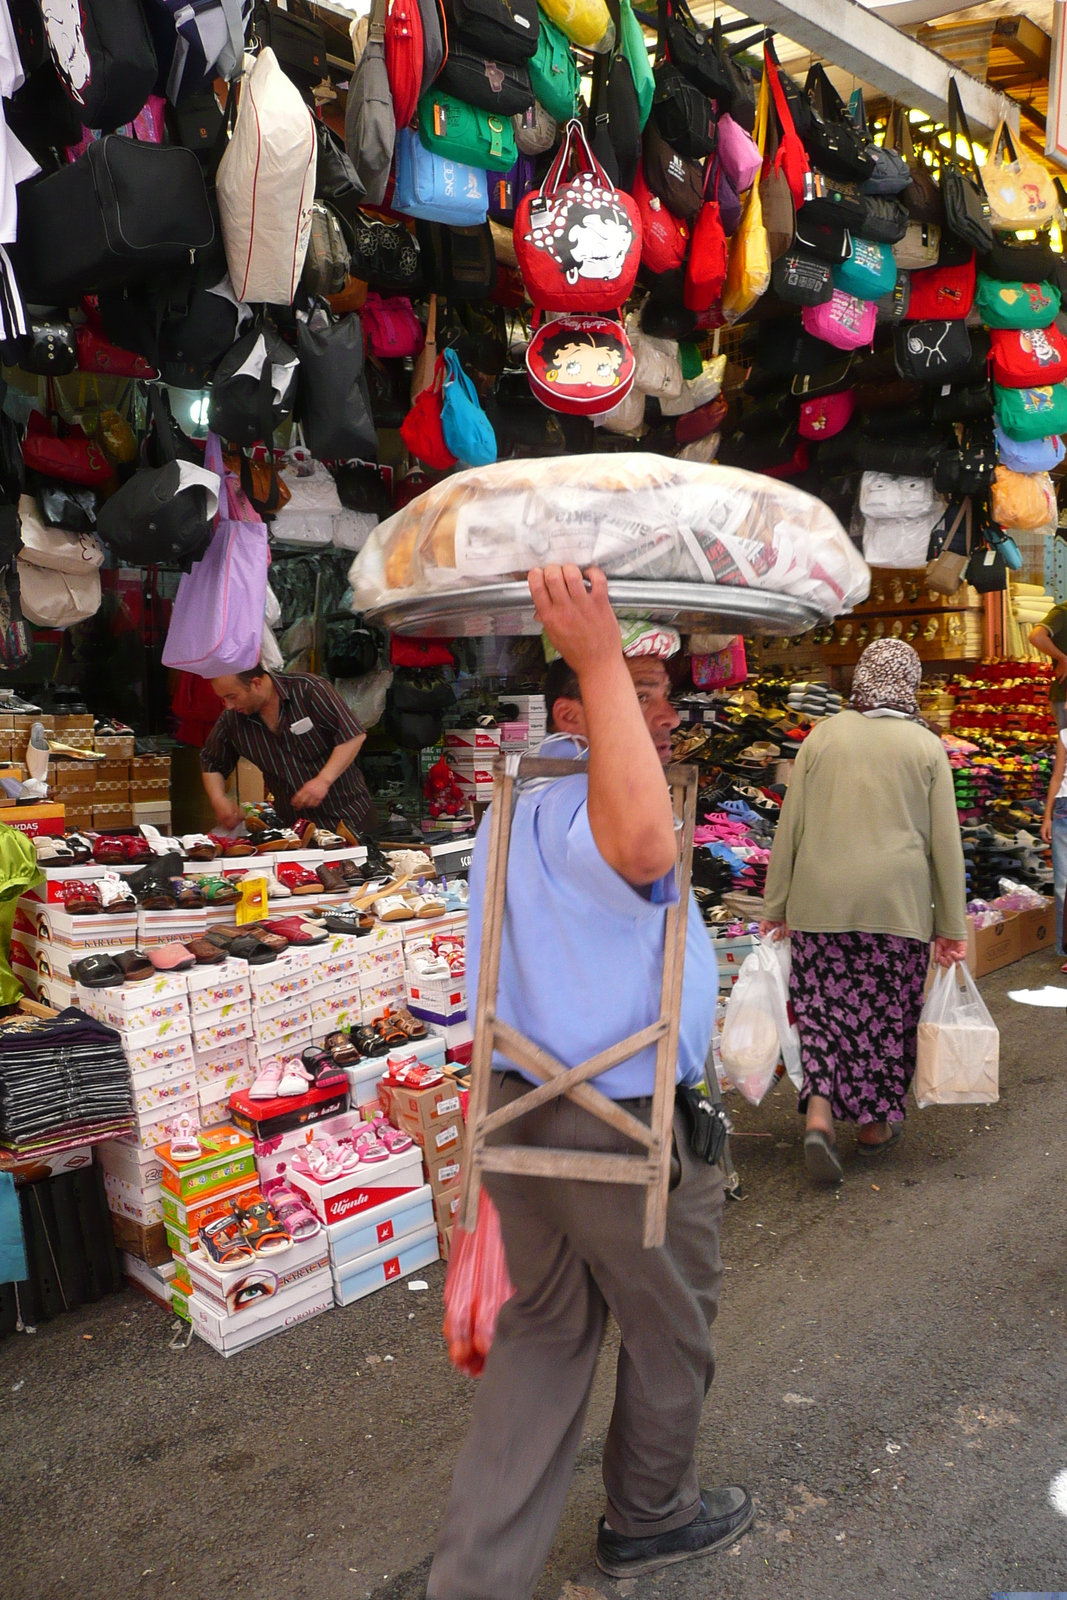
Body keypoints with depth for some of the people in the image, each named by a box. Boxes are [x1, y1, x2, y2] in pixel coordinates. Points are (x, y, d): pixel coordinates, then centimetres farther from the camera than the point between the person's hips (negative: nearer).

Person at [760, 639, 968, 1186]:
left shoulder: (823, 736, 3)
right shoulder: (926, 745, 1)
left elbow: (790, 825, 3)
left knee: (824, 1007, 9)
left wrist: (776, 905, 10)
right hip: (898, 901, -1)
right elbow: (945, 840, 2)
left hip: (821, 899, 1)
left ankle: (820, 1114, -7)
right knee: (888, 1013, 12)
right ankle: (876, 1123, 24)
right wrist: (951, 926, 8)